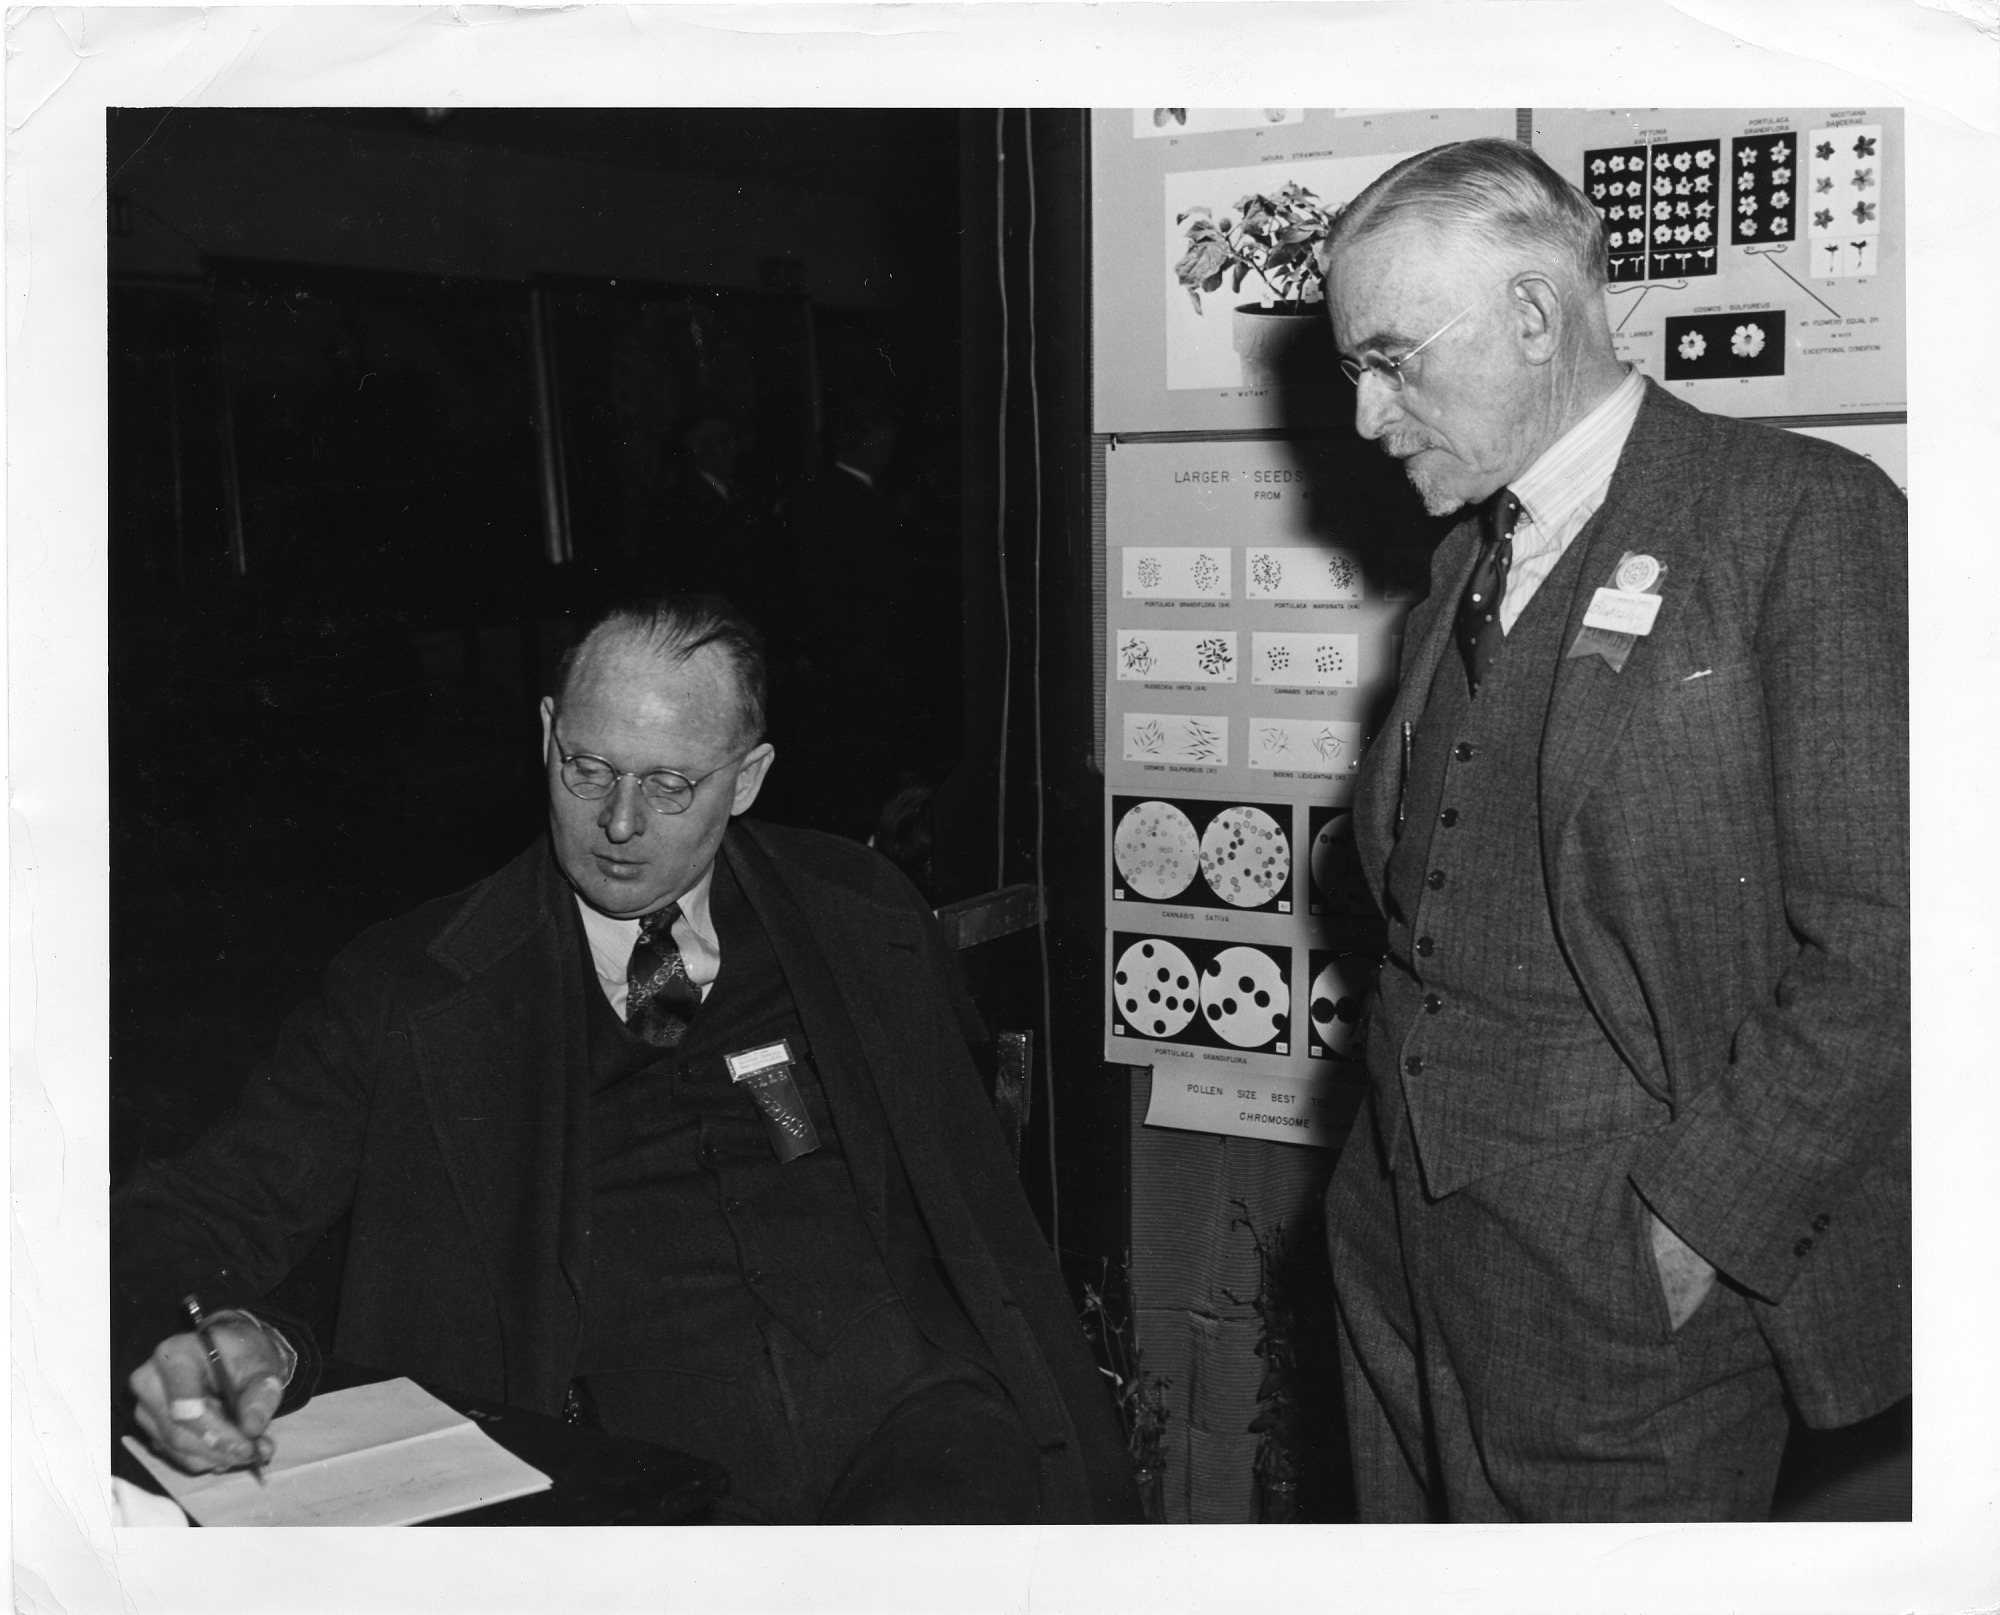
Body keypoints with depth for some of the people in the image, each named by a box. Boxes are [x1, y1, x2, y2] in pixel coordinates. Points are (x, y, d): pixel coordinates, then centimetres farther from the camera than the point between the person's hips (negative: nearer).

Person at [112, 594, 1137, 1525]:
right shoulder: (409, 988, 9)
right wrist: (218, 1334, -17)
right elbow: (195, 1216, 7)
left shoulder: (859, 921, 15)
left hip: (914, 1420, 1)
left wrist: (1080, 1477, 12)